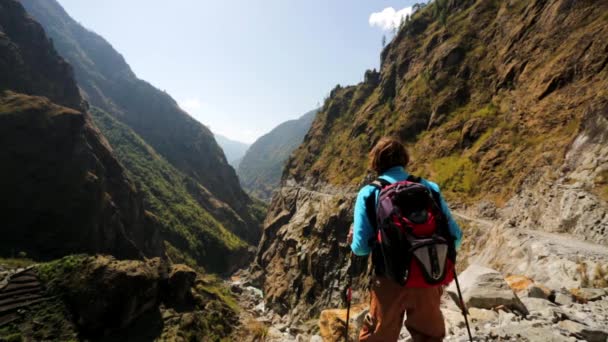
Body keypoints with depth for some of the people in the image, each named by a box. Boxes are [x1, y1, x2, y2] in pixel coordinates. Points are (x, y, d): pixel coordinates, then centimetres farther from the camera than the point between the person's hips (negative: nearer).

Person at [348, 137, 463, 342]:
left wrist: (353, 239, 10)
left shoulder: (369, 193, -8)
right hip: (428, 281, 2)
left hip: (390, 282, -2)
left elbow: (361, 248, -11)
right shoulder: (429, 188, -1)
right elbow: (455, 237, 1)